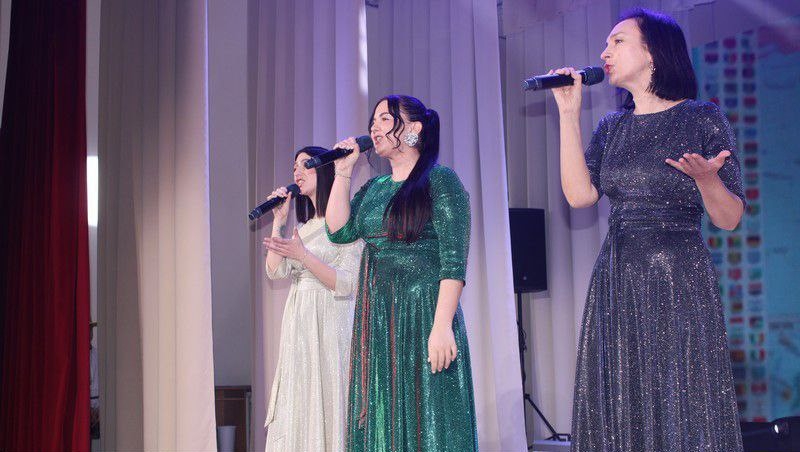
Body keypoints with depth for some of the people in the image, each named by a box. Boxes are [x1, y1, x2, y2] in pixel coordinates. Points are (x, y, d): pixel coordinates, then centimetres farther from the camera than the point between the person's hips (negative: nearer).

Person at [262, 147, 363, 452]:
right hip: (299, 323, 7)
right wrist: (278, 221, 4)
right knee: (299, 410, 5)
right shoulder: (304, 228, 19)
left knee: (328, 402, -7)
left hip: (330, 323, -7)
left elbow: (346, 284, -12)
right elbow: (275, 271, 6)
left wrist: (302, 255, -21)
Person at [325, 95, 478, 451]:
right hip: (376, 323, 7)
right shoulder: (373, 189, 17)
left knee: (426, 421, -3)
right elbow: (339, 231, 4)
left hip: (423, 313, -7)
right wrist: (343, 171, 7)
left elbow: (454, 261, -12)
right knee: (381, 421, 8)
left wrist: (442, 325, -21)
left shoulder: (440, 181, -4)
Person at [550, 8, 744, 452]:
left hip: (679, 282, -4)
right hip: (616, 283, 5)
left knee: (684, 410, -5)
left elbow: (729, 219, -2)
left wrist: (705, 179, -23)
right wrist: (569, 113, 0)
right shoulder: (611, 128, 14)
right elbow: (579, 194, -2)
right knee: (621, 413, 4)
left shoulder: (702, 119, 0)